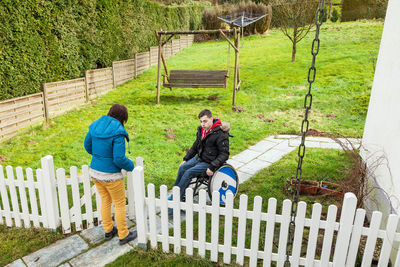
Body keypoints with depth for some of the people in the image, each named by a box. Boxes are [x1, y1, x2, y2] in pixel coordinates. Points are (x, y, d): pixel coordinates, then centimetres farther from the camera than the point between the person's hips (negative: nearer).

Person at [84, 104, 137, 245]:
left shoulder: (95, 126, -1)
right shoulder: (118, 132, -22)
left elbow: (88, 146, 11)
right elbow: (119, 159, -24)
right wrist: (130, 165, -5)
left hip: (95, 171, 7)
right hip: (110, 176, -7)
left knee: (105, 201, 24)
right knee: (120, 204, 13)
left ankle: (108, 231, 40)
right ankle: (123, 235, 27)